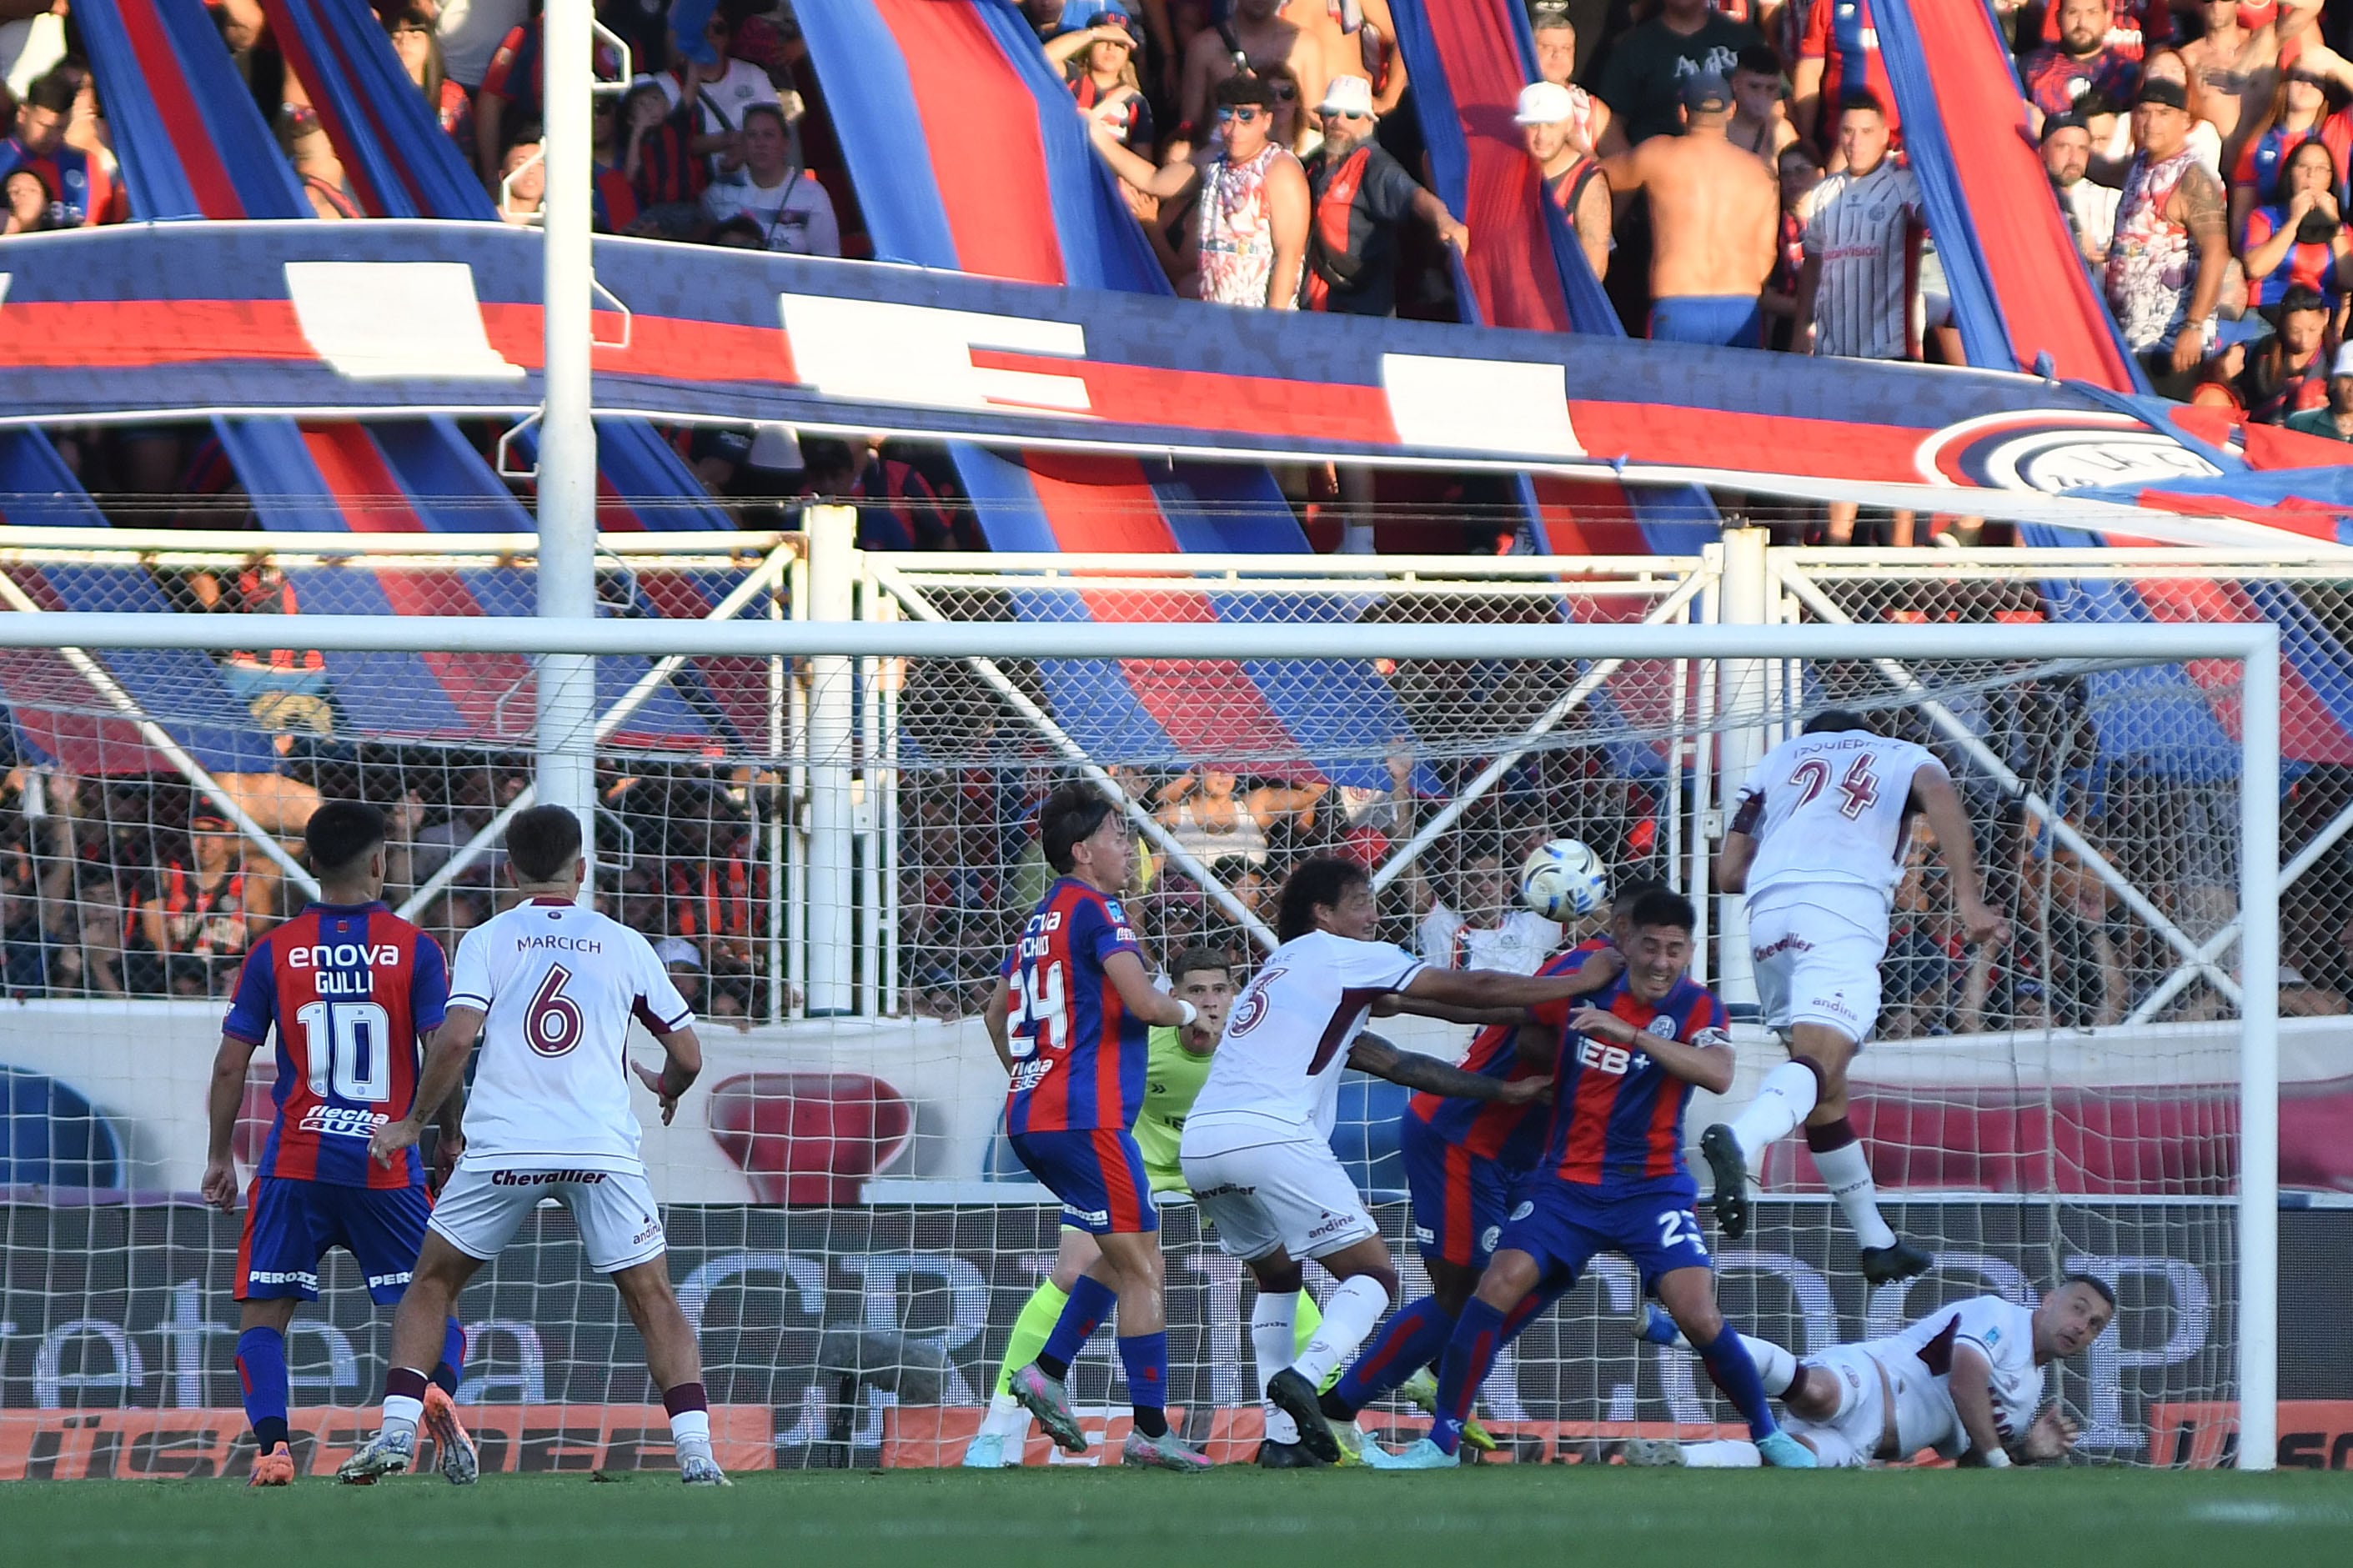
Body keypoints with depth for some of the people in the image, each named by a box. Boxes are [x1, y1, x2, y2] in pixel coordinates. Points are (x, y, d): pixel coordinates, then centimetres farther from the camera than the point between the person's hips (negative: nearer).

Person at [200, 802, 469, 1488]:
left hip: (295, 1161, 0)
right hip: (388, 1165, 0)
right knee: (433, 1299, 12)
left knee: (262, 1313, 8)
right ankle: (439, 1386, -20)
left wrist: (219, 1159, 10)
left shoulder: (274, 952, 2)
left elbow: (230, 1064, 2)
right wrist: (449, 1140, 10)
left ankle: (271, 1445, -12)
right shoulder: (415, 950, 0)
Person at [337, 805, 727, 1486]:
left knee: (431, 1283, 17)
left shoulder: (487, 940, 7)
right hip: (605, 1149, 0)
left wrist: (412, 1121, 5)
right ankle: (695, 1449, -8)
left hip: (503, 1146, 0)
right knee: (654, 1302, 7)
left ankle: (397, 1431, 5)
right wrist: (668, 1090, 35)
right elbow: (688, 1055, 12)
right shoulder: (625, 944, 11)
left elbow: (456, 1038, -8)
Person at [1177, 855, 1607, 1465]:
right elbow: (1471, 990, 7)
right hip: (1270, 1134, -8)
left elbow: (1389, 1061, 29)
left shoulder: (1285, 971, 31)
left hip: (1200, 1140, 8)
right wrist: (1583, 984, 16)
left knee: (1277, 1276, 27)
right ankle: (1304, 1376, -25)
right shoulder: (1341, 956, 8)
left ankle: (1280, 1433, 15)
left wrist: (1499, 1090, 28)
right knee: (1372, 1275, 1)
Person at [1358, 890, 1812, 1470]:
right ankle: (1441, 1442, -10)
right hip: (1565, 1183, 2)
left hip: (1652, 1187, -2)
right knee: (1500, 1286, -17)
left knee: (1700, 1316, -17)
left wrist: (1631, 1033, -33)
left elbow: (1718, 1074, -28)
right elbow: (1529, 1036, 24)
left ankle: (1769, 1437, 6)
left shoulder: (1697, 1008, -5)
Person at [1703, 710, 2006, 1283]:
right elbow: (1939, 796, 0)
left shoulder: (1782, 757, 33)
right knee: (1819, 1061, -23)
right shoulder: (1904, 756, 26)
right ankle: (1740, 1141, -52)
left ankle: (1875, 1240, 21)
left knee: (1825, 1088, 17)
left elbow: (1729, 873, 25)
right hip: (1846, 903, -4)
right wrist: (1968, 900, -9)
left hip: (1767, 911, 4)